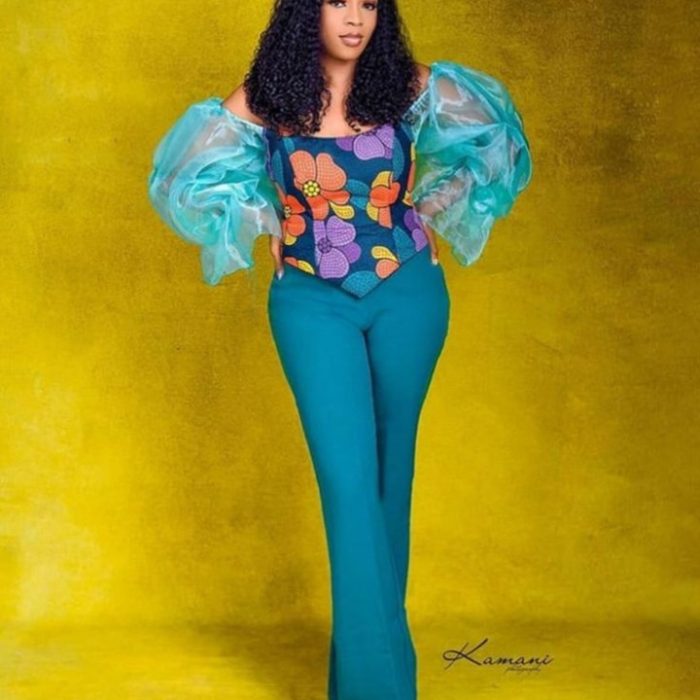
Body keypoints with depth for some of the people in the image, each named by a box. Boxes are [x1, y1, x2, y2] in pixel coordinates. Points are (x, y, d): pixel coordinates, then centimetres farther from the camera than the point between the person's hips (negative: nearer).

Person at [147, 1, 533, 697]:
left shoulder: (408, 88, -3)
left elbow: (487, 136, 10)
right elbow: (192, 175, 7)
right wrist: (268, 225, 5)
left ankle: (371, 634, 27)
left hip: (406, 295, 2)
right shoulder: (263, 100, -4)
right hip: (311, 301, -1)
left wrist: (424, 212, 7)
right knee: (348, 477, -10)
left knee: (391, 469, 10)